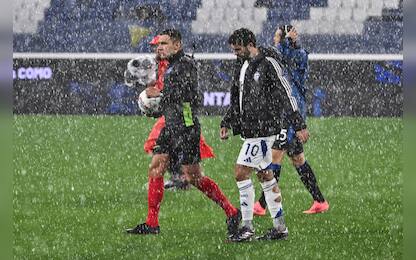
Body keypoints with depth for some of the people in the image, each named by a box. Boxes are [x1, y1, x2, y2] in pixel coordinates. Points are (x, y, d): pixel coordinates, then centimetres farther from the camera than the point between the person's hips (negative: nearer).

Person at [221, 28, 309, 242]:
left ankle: (247, 227, -10)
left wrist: (299, 125, -12)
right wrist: (226, 123, 13)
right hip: (250, 129, 9)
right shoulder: (241, 66, 14)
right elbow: (236, 99, 23)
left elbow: (286, 95, -11)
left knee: (241, 172, -12)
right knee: (265, 176, 11)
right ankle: (280, 228, 16)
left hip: (264, 128, -9)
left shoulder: (268, 63, -11)